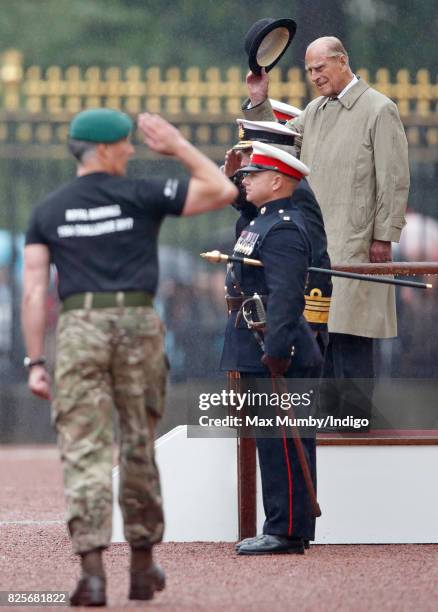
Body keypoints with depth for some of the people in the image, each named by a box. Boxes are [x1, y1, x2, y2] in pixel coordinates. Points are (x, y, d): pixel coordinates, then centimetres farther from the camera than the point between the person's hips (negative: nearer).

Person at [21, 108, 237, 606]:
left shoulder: (47, 211, 8)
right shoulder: (142, 196, 2)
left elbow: (34, 290, 1)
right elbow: (223, 192, 4)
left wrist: (35, 364, 2)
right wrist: (178, 146, 11)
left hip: (78, 330, 0)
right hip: (138, 327, 0)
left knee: (85, 454, -3)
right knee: (139, 451, 14)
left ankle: (92, 571, -17)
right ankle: (142, 566, 23)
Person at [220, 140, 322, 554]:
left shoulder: (283, 231, -16)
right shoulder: (265, 222, 16)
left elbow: (285, 297, -23)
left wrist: (274, 352, -27)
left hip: (277, 361, -10)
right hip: (256, 359, 10)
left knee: (281, 446, -6)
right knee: (271, 444, 13)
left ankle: (287, 532, -4)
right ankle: (282, 529, 17)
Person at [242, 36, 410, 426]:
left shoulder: (380, 111, -5)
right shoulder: (315, 110, 16)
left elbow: (395, 180, -8)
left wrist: (384, 235, -12)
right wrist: (259, 103, 13)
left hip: (354, 241, -7)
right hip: (314, 238, 7)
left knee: (349, 324, -9)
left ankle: (356, 408, -6)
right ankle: (327, 406, 12)